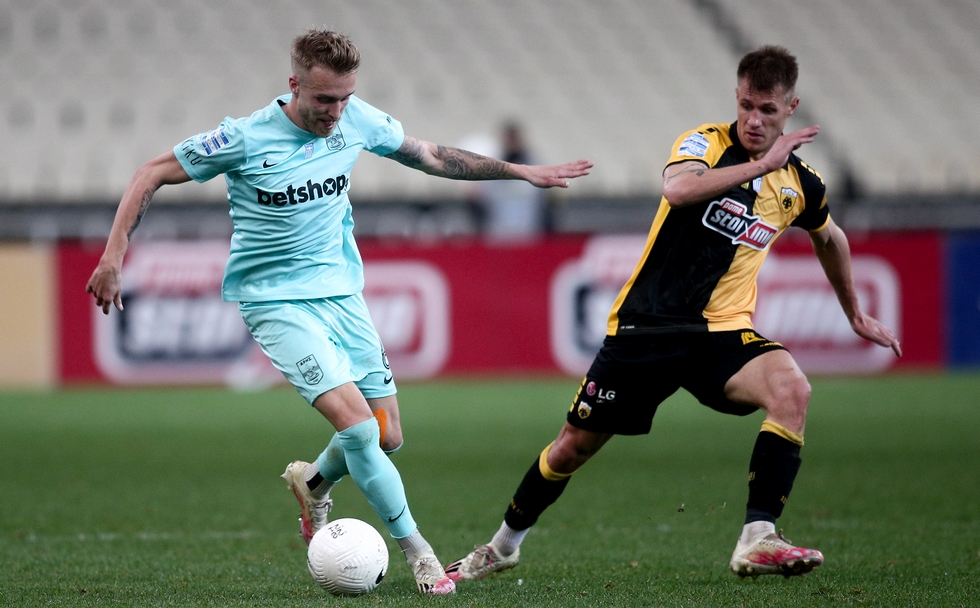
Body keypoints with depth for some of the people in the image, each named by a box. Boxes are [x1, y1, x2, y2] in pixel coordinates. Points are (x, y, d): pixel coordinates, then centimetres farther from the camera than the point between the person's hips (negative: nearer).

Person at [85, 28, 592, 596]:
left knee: (387, 437, 3)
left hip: (342, 291, 6)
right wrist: (115, 256, -14)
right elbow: (152, 175, -8)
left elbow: (431, 156, 13)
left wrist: (523, 172, 14)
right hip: (276, 300, -5)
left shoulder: (358, 121, -4)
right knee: (358, 424, -20)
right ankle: (416, 550, -5)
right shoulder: (246, 139, -18)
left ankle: (314, 482, 35)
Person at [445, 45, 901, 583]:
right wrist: (762, 164, -31)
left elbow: (829, 237, 28)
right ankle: (504, 545, 32)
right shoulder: (706, 143, -7)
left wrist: (856, 315, 35)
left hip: (721, 333, 2)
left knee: (791, 390, -29)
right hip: (645, 326, -2)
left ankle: (756, 541, -31)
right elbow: (678, 189, -32)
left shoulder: (799, 184, 5)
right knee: (575, 444, 7)